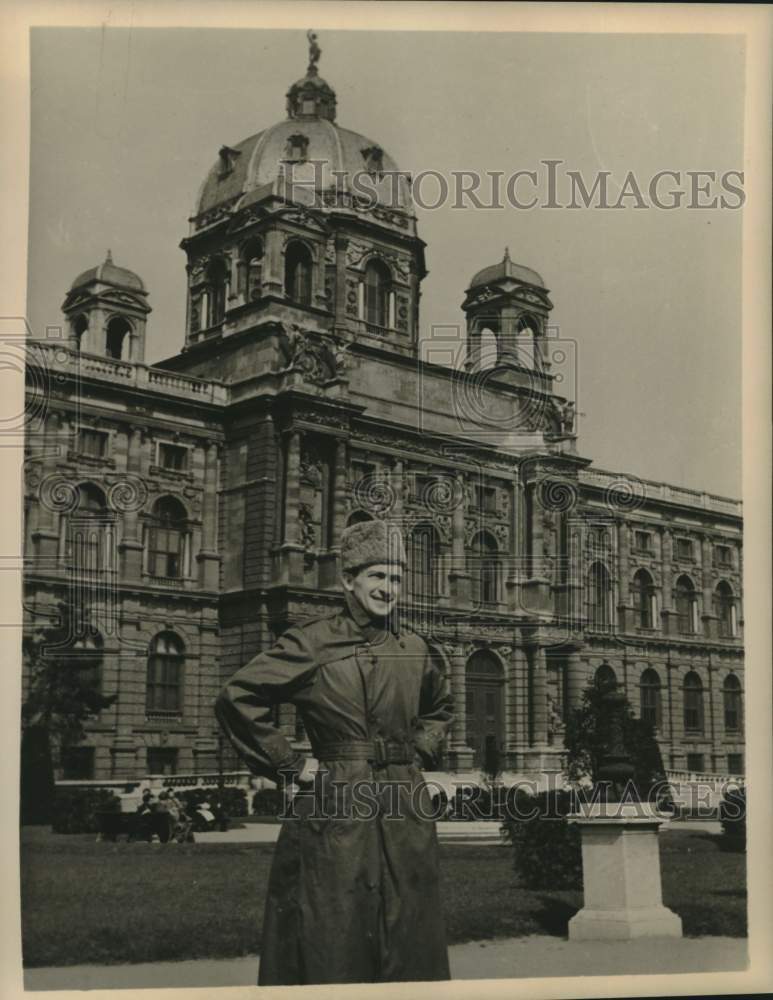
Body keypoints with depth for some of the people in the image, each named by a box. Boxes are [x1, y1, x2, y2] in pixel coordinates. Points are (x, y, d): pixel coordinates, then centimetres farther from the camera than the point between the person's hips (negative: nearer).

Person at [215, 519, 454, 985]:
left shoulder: (417, 650, 8)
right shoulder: (311, 645, -6)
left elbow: (440, 709, 29)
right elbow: (237, 699, -6)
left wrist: (420, 752, 12)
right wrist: (291, 764, -6)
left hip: (405, 812, 5)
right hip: (333, 811, -4)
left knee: (408, 946, 9)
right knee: (332, 947, 0)